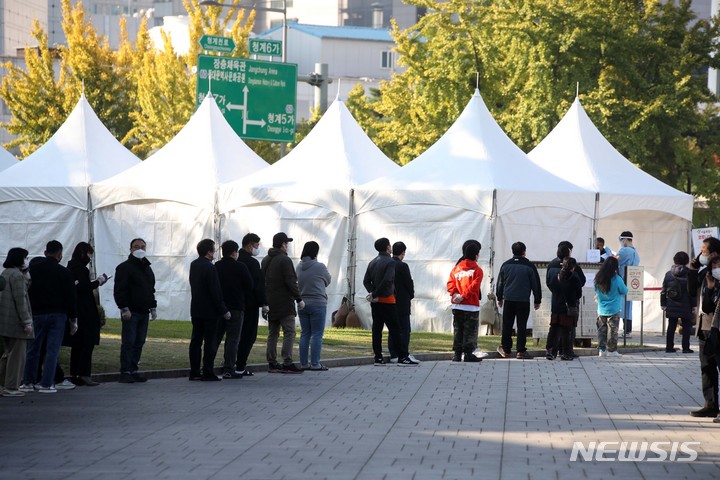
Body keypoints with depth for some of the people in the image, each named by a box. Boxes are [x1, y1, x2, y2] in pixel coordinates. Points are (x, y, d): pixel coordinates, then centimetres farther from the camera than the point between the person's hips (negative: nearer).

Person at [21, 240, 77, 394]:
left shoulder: (33, 269, 3)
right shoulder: (64, 273, -3)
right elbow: (71, 298, -2)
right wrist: (73, 320, 4)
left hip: (36, 314, 2)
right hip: (57, 316, -2)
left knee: (33, 349, 10)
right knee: (52, 350, 0)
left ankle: (27, 382, 13)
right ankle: (47, 384, -4)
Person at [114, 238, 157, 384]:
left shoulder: (147, 269, 20)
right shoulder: (124, 268, -4)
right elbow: (119, 290, -11)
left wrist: (153, 307, 19)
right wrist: (124, 309, -18)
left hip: (144, 312, 7)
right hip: (130, 312, -7)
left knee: (139, 343, 6)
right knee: (128, 342, -9)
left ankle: (133, 371, 10)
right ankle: (125, 372, -9)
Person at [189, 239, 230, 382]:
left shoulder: (194, 265, 7)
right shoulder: (210, 268, -18)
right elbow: (216, 292, -18)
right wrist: (223, 311, -12)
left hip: (196, 309, 8)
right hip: (209, 311, -8)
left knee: (196, 340, 10)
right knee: (210, 342, -2)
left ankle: (194, 372, 12)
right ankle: (208, 373, -3)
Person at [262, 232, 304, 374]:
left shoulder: (265, 260, 14)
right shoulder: (284, 260, -12)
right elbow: (291, 282, -17)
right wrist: (299, 299, -11)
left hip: (270, 303, 8)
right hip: (284, 303, -8)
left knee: (272, 333, 11)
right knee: (289, 333, -7)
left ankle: (272, 363, 10)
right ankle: (287, 363, -13)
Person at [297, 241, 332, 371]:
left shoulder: (299, 267, 2)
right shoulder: (320, 267, -11)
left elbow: (297, 284, 7)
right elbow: (328, 281, 5)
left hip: (302, 304, 5)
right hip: (317, 303, -5)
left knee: (305, 334, 10)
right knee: (317, 335, -1)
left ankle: (303, 363, 10)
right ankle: (315, 363, -4)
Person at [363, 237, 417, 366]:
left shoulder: (372, 262, 11)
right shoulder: (390, 262, -12)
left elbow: (366, 281, 7)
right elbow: (387, 281, -22)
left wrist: (372, 293, -4)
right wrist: (375, 294, -14)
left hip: (375, 302, 7)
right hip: (387, 300, -7)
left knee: (376, 329, 7)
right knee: (394, 329, -5)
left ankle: (378, 358, 7)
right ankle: (402, 357, -5)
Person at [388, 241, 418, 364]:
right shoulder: (402, 266, -15)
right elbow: (409, 283, -12)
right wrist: (411, 295, 8)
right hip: (402, 303, -6)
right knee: (404, 329, -3)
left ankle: (393, 355, 9)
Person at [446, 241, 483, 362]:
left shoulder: (456, 268, 10)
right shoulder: (477, 270, -5)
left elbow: (450, 283, 1)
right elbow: (474, 286, -16)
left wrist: (455, 294, -10)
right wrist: (463, 296, -15)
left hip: (457, 306, 5)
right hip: (471, 306, -5)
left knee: (457, 330, 10)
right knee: (470, 330, 0)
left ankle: (457, 354, 9)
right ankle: (468, 353, -2)